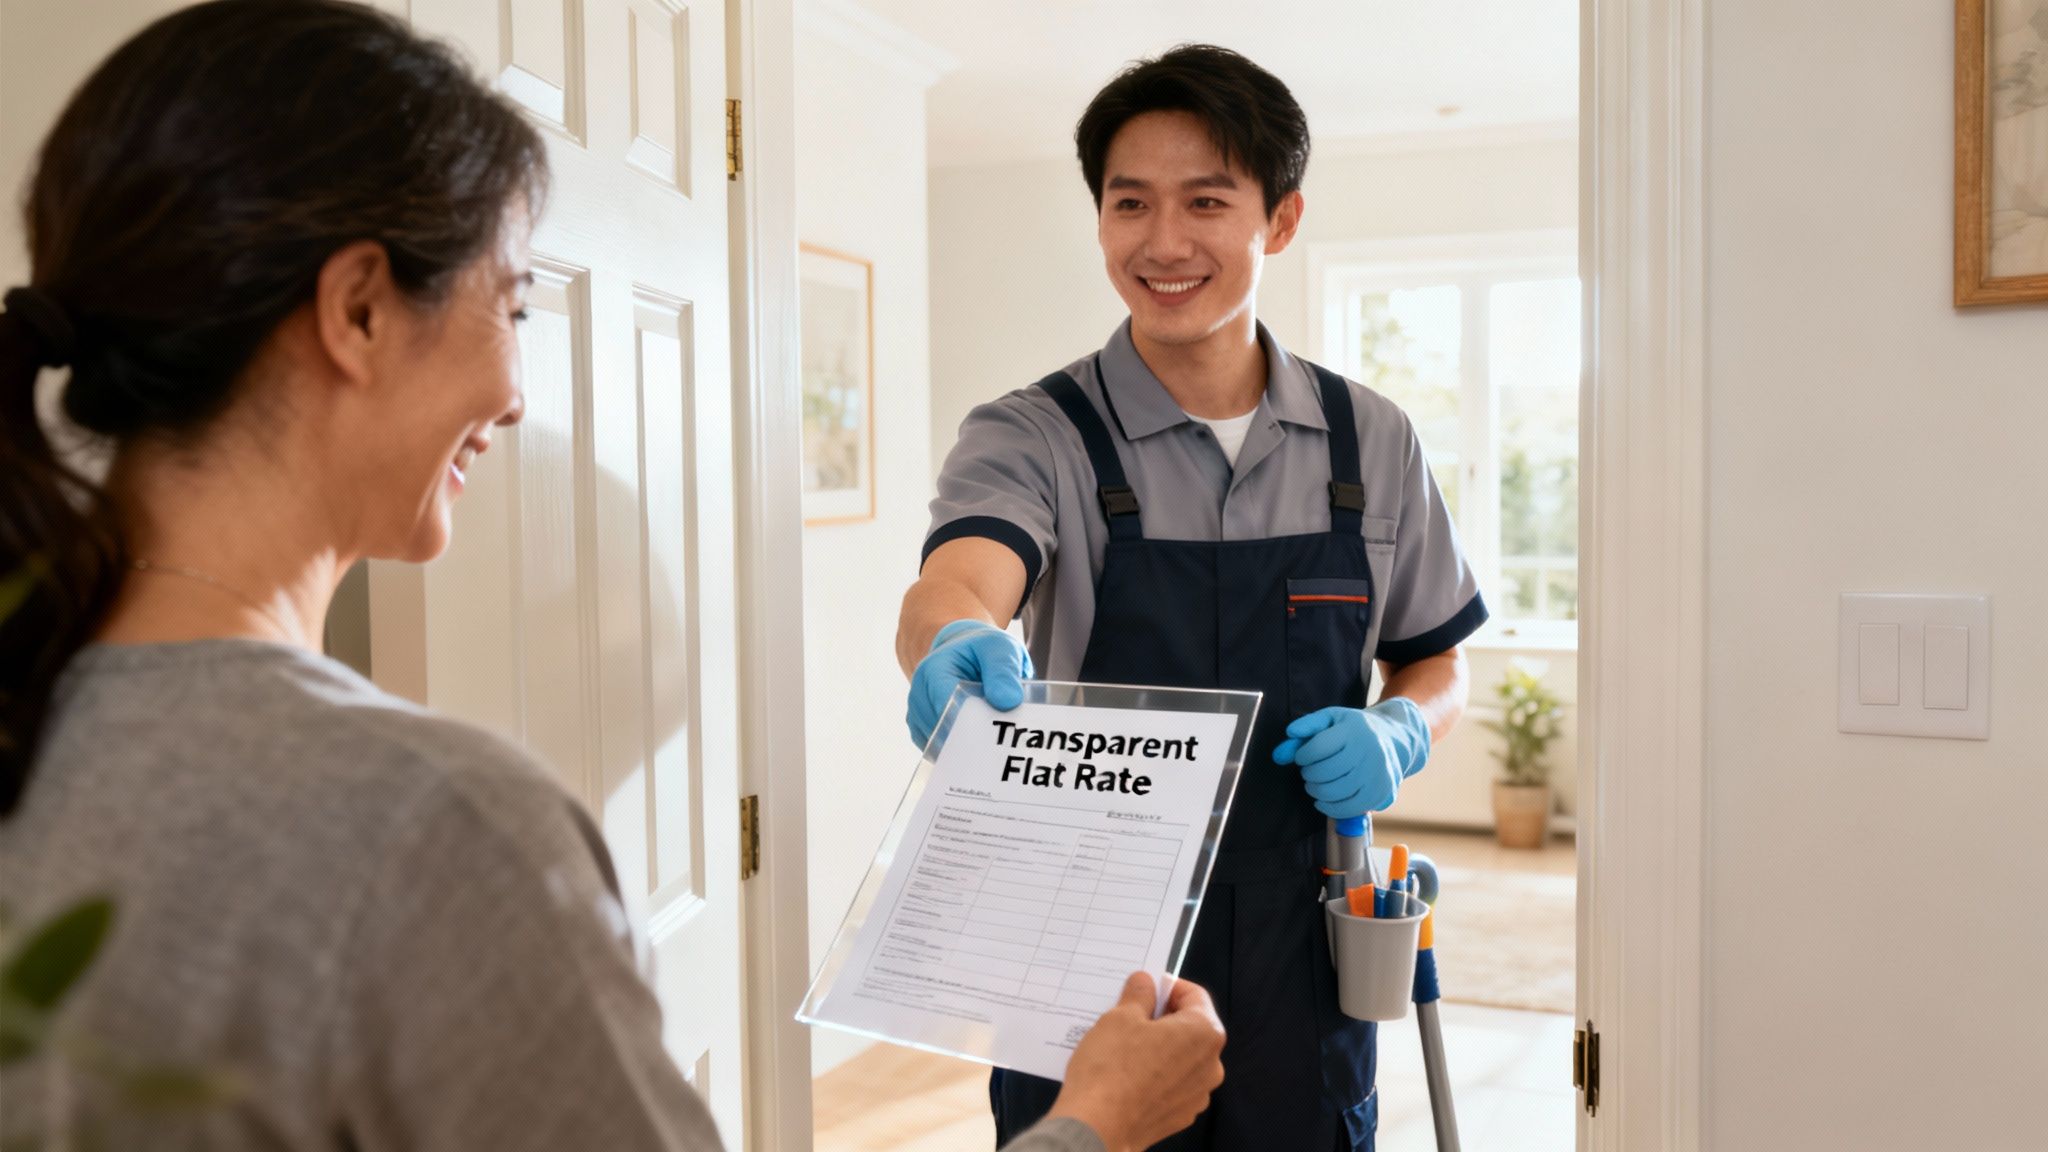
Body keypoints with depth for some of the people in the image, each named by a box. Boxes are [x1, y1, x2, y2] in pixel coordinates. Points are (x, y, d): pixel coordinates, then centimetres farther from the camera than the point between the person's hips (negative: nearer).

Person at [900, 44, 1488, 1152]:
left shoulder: (1371, 444, 2)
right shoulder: (1035, 435, -6)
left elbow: (1438, 663, 12)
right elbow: (955, 581, -26)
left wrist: (1398, 734, -10)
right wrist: (959, 642, -48)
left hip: (1300, 971, 2)